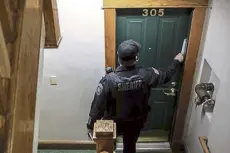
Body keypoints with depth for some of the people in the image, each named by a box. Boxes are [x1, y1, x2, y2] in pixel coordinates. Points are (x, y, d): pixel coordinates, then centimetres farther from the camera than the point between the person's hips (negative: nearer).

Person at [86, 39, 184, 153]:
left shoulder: (109, 80, -30)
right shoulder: (146, 75, -24)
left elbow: (98, 105, -21)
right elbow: (166, 76, -4)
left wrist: (91, 126, -5)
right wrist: (177, 61, 15)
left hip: (113, 123, -1)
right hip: (136, 122, 2)